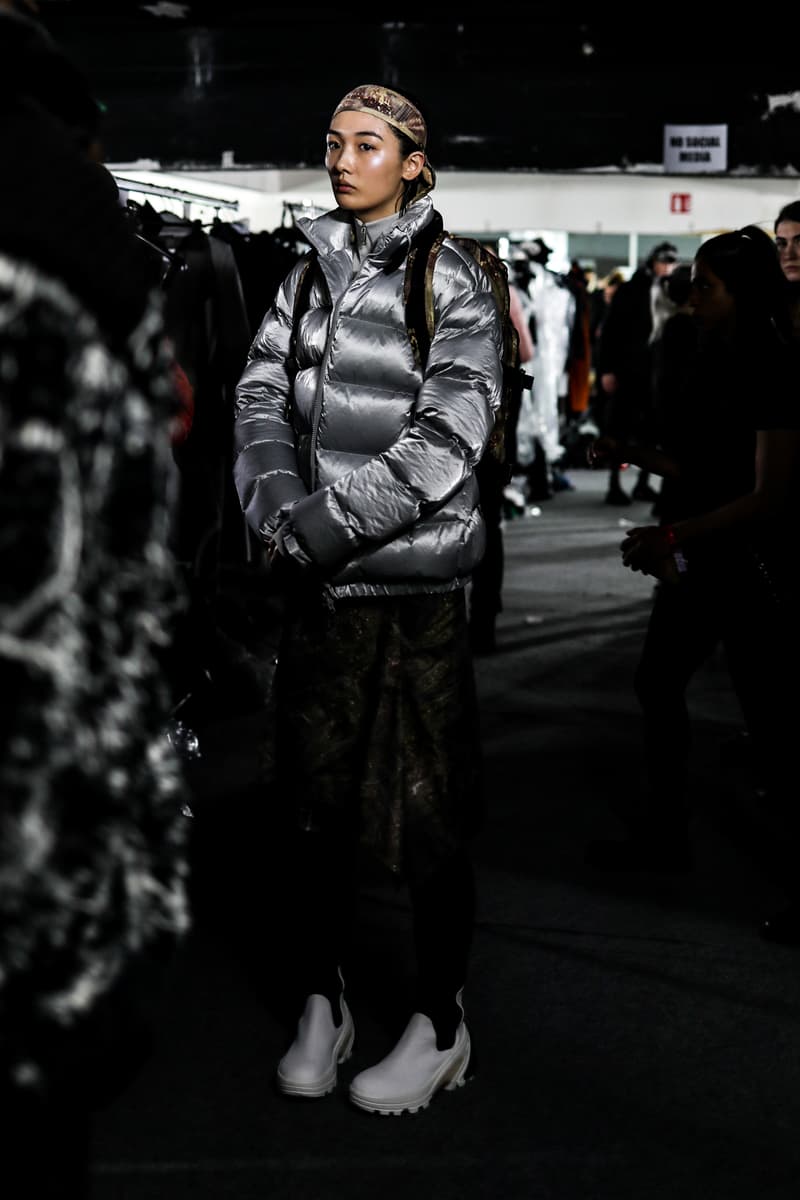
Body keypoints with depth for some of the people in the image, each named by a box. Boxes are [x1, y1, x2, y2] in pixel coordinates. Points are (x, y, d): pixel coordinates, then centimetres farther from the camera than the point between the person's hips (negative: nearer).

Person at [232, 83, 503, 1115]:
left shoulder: (452, 281, -4)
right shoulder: (311, 273, 12)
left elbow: (447, 438, -14)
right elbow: (261, 393, 4)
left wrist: (325, 520, -18)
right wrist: (277, 503, -14)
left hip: (413, 581, -5)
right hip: (316, 582, 5)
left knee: (426, 809, 0)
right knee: (315, 795, 12)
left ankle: (441, 1029, 14)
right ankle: (320, 1004, 26)